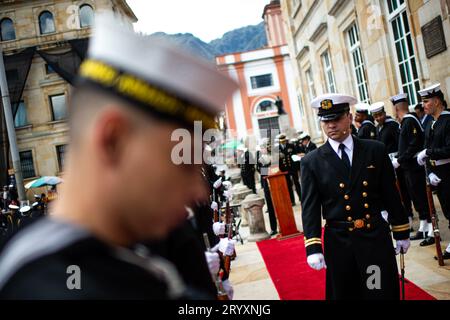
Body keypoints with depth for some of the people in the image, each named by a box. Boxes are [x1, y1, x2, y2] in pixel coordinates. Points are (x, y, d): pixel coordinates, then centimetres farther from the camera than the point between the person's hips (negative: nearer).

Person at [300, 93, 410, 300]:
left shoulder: (375, 150, 2)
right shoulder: (311, 162, -2)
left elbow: (391, 195, 6)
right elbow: (310, 207, -5)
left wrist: (401, 233, 9)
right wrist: (313, 248, -12)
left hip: (376, 236, 1)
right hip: (338, 242, 0)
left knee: (384, 292, 8)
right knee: (343, 293, 11)